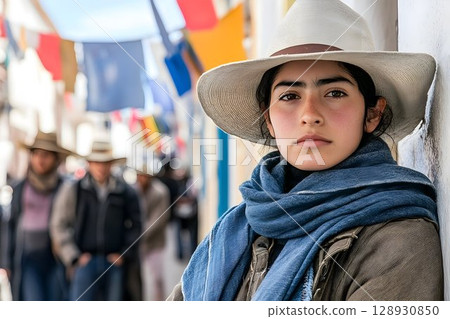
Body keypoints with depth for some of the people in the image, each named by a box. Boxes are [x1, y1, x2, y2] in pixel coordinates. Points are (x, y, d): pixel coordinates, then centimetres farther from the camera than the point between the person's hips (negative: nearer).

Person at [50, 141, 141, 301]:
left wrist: (124, 253, 2)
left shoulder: (126, 193, 8)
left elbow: (134, 226, 14)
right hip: (85, 262, -2)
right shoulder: (72, 190, 5)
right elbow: (59, 226, 4)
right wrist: (74, 257, -3)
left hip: (114, 263, 2)